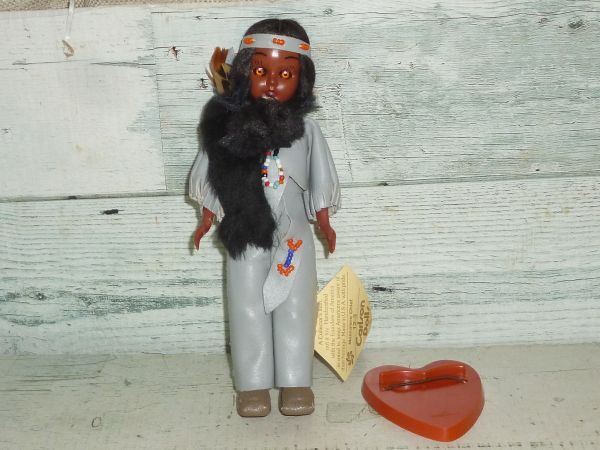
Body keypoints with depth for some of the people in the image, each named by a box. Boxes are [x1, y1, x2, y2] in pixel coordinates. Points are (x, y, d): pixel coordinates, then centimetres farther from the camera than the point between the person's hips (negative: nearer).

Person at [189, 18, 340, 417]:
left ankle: (295, 382, 20)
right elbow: (212, 178, 3)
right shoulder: (229, 126, -6)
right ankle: (253, 384, 20)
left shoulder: (306, 130, -4)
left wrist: (324, 223, 5)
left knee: (294, 308, 7)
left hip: (293, 234, 0)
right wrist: (207, 219, 4)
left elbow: (319, 182, 4)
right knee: (249, 308, 7)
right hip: (246, 235, 0)